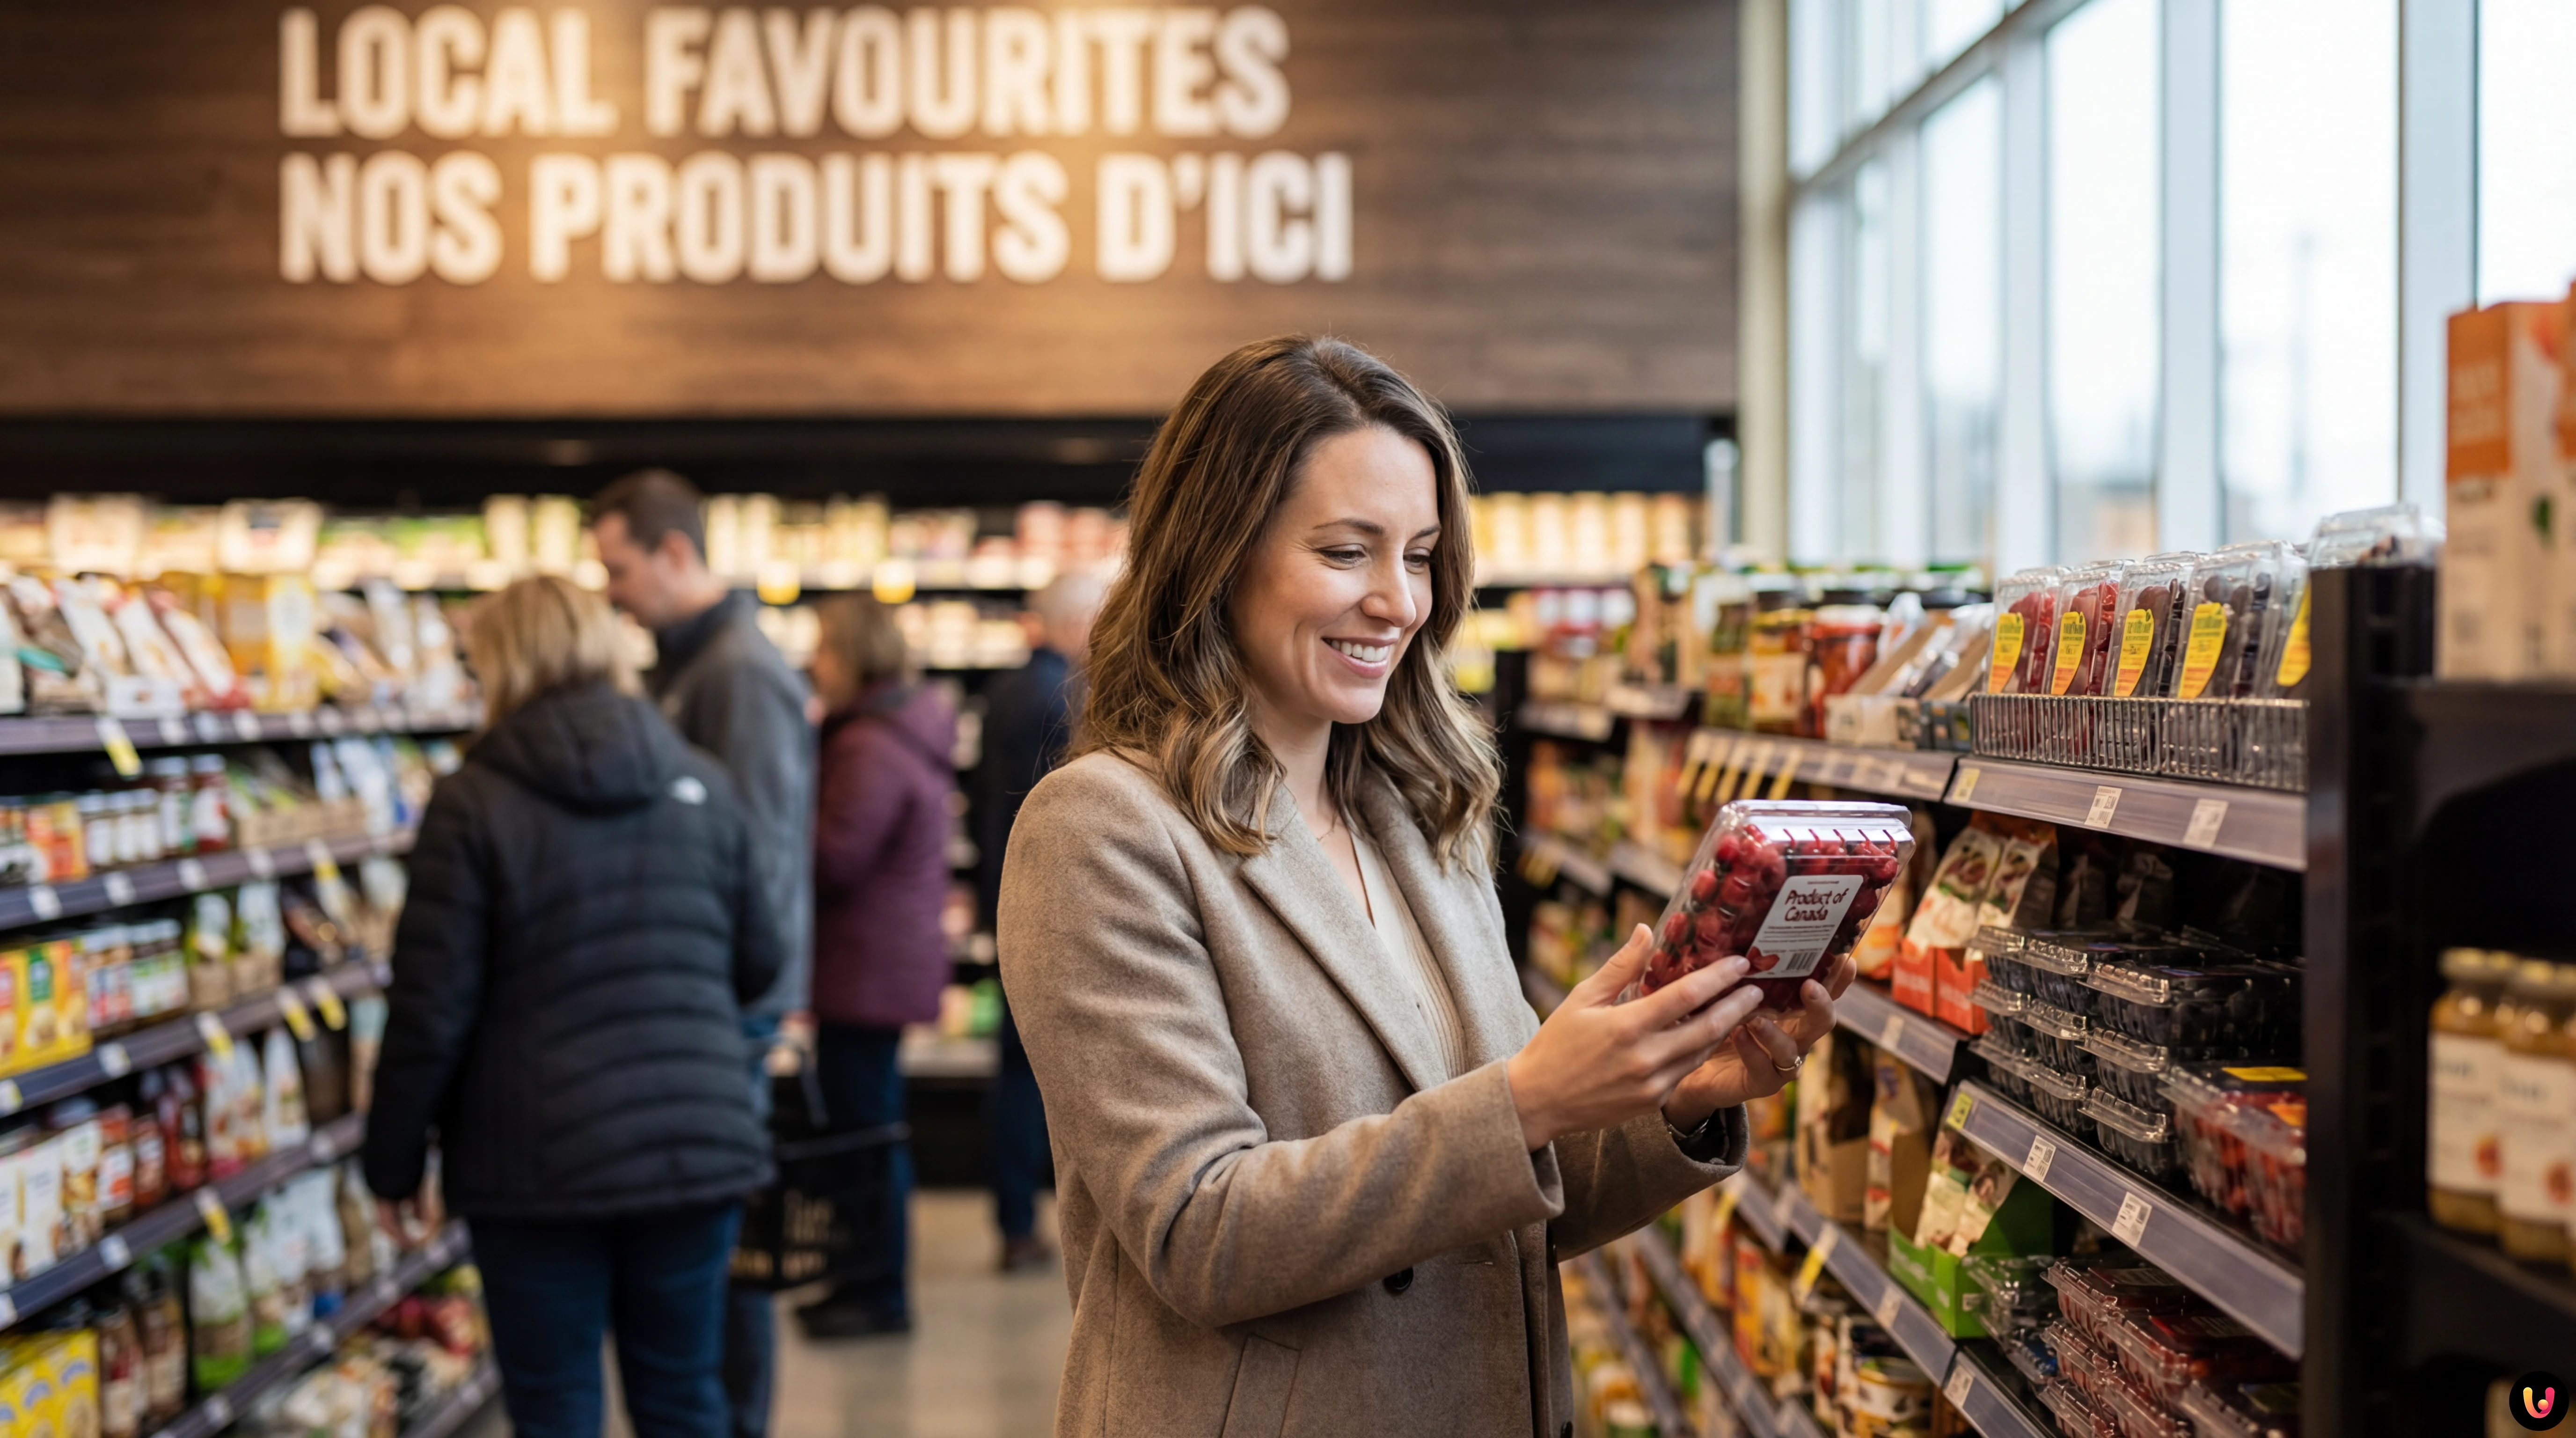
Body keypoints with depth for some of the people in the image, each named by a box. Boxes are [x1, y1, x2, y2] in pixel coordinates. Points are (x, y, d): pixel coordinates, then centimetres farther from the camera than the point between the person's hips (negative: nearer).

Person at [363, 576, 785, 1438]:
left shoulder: (474, 802, -9)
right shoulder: (700, 786, 4)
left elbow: (432, 1008, -9)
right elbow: (760, 962, 11)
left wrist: (394, 1157, 3)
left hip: (542, 1166, -4)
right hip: (700, 1143, 4)